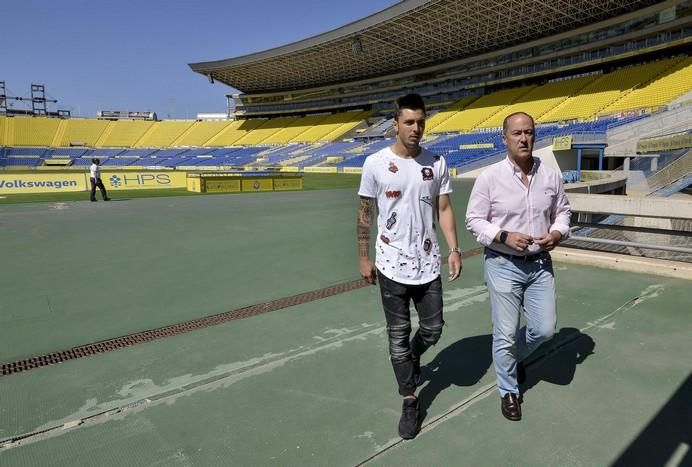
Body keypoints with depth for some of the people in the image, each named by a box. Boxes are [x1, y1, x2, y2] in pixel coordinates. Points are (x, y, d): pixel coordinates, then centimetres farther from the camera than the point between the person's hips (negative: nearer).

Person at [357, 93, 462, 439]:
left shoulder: (436, 163, 2)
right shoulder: (376, 164, -6)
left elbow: (444, 209, 5)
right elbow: (365, 214, 0)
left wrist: (454, 249, -6)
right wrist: (364, 258, 1)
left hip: (428, 264, 3)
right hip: (392, 265, -2)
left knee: (433, 329, 13)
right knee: (398, 335, 7)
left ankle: (412, 359, 47)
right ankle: (409, 402, 25)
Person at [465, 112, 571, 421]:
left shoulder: (550, 176, 2)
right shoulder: (490, 177, -10)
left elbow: (562, 211, 14)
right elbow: (474, 220, -7)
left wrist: (557, 233, -7)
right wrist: (504, 236, -21)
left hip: (540, 264, 4)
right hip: (503, 265, -4)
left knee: (544, 329, 9)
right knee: (505, 334, 5)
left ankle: (514, 357, 42)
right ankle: (508, 390, 28)